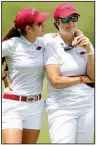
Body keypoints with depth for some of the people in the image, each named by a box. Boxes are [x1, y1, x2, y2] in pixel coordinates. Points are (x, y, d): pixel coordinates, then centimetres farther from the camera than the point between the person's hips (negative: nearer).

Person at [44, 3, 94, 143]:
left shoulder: (84, 43, 8)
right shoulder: (52, 46, -6)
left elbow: (93, 77, 1)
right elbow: (56, 81, -15)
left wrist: (89, 51, -10)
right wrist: (83, 78, -5)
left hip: (87, 106, 5)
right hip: (61, 108, -4)